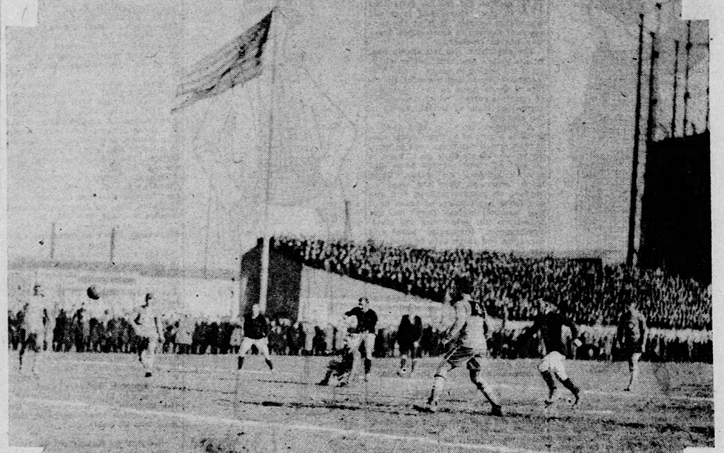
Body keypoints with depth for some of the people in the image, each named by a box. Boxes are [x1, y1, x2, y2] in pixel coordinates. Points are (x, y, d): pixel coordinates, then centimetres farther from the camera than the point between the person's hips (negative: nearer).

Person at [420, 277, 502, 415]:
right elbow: (486, 327, 24)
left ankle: (432, 403, -11)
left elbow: (460, 321, -19)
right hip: (482, 346, 7)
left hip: (467, 344, -7)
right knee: (477, 378, 22)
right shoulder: (480, 306, 22)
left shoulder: (461, 304, -2)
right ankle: (497, 407, 13)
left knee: (442, 368, 0)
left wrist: (447, 338, -16)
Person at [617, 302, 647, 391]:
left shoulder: (640, 317, -5)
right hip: (627, 343, 5)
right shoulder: (623, 317, 10)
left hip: (637, 343, -5)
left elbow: (644, 331, -5)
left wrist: (643, 344, -11)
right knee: (631, 364, 8)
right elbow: (620, 330, 17)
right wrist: (620, 342, 10)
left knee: (633, 363, -14)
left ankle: (630, 385, -20)